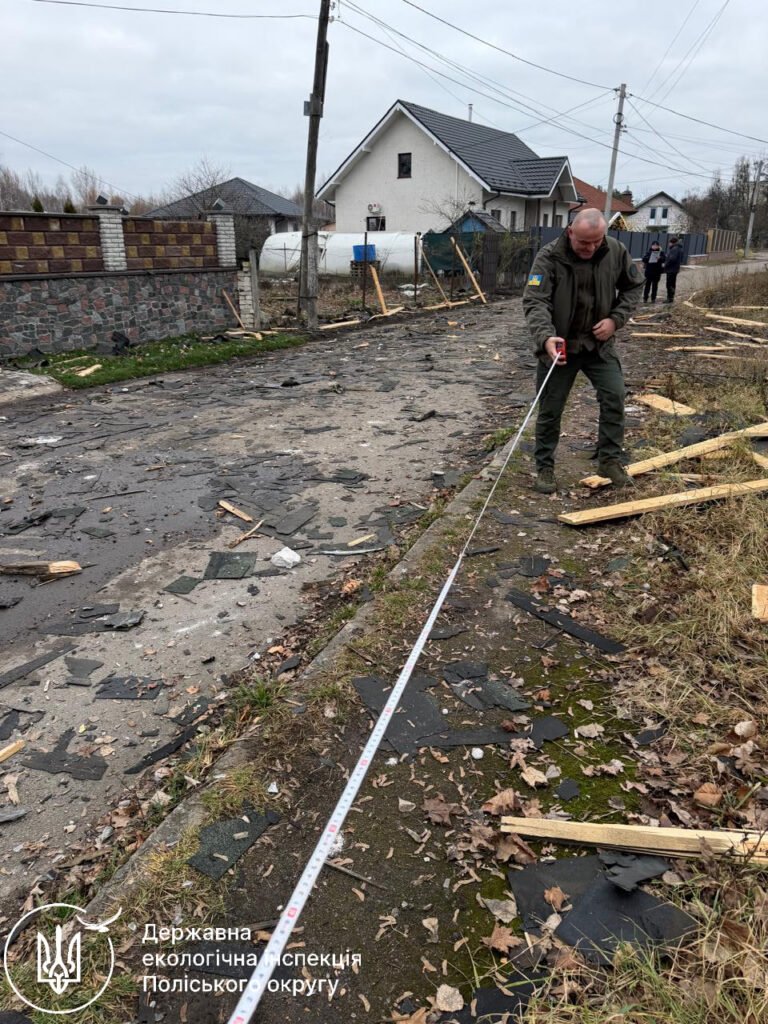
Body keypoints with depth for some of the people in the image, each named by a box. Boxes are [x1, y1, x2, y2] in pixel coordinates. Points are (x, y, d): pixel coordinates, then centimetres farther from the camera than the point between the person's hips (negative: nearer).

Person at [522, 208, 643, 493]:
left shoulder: (615, 251, -6)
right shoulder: (548, 257, -18)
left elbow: (633, 286, 9)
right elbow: (534, 302, -26)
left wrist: (616, 319, -7)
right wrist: (546, 336, -43)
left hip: (599, 343, 3)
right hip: (559, 345, -3)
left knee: (614, 397, -6)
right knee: (550, 410, 4)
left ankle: (610, 460, 10)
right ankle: (544, 468, 19)